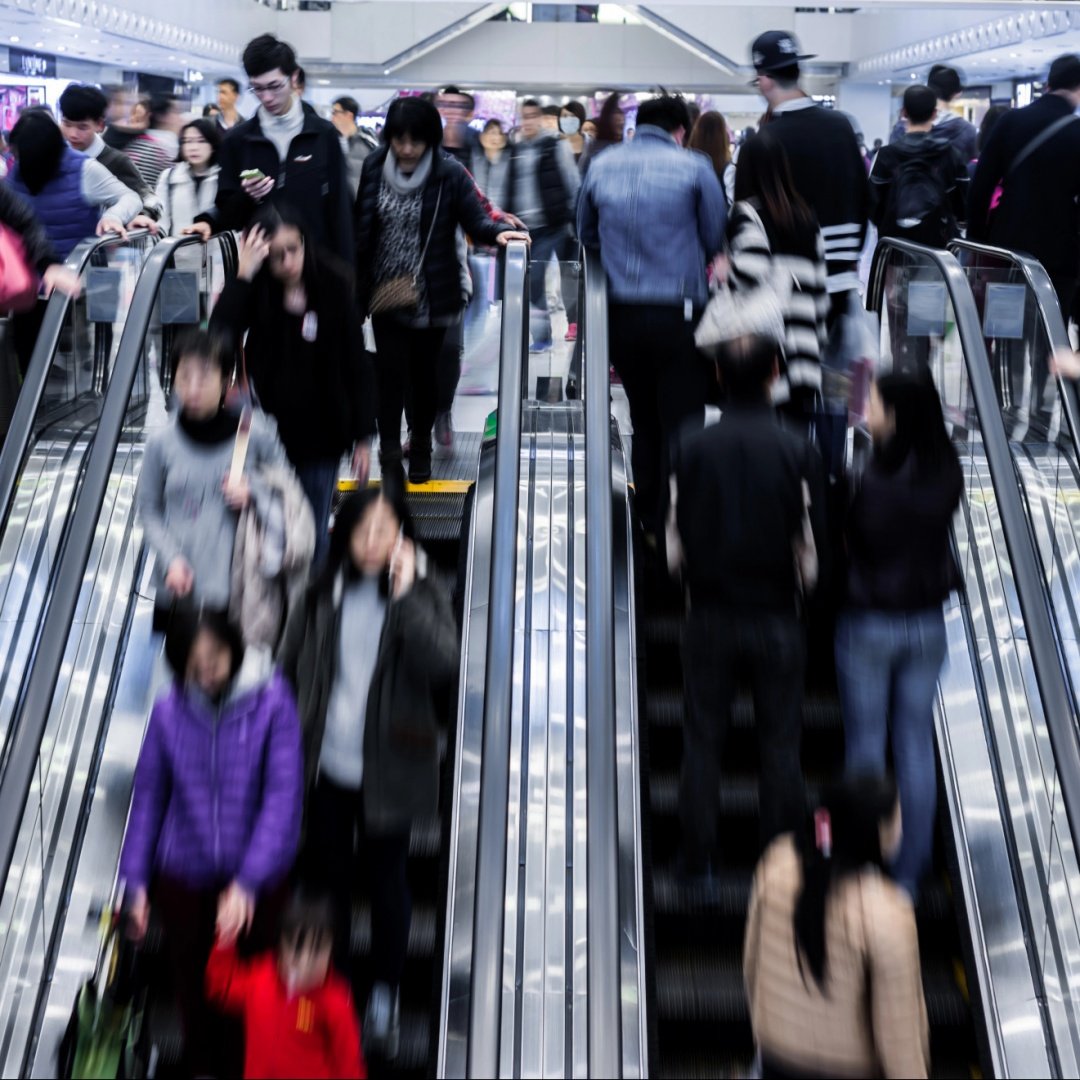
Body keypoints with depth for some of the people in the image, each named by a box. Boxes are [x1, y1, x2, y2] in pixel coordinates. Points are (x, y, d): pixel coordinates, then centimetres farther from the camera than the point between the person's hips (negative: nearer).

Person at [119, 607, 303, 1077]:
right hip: (183, 876, 2)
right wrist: (136, 882, 3)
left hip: (255, 878, -2)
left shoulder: (272, 703, -18)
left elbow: (283, 796, -18)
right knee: (192, 983, 18)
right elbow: (148, 797, 0)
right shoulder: (169, 711, -11)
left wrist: (247, 881, -23)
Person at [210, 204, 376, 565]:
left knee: (313, 538, 12)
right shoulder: (253, 291, -8)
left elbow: (357, 365, -3)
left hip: (322, 434, 0)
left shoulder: (333, 287, -9)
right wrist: (243, 277, -27)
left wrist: (363, 437, -2)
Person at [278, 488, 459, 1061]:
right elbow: (290, 669, 5)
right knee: (327, 878, 16)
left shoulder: (424, 594, -10)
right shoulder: (323, 595, -3)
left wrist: (406, 595, -28)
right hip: (325, 766, 3)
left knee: (387, 881, 13)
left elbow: (443, 663, -25)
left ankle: (384, 999, 33)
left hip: (388, 771, -2)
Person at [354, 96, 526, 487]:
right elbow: (359, 226, 4)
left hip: (431, 295, -1)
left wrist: (499, 231, -33)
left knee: (423, 372, 12)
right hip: (385, 293, 1)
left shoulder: (449, 173, -8)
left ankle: (421, 448, 32)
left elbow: (476, 219, -11)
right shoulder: (373, 168, -1)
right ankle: (390, 455, 2)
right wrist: (356, 280, 4)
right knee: (390, 372, -6)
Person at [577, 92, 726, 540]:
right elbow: (717, 241, 2)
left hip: (622, 316, 4)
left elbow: (587, 234, 17)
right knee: (681, 427, 1)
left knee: (644, 423, 18)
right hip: (679, 315, -4)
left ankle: (650, 523, 27)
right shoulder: (694, 167, -4)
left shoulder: (601, 166, 5)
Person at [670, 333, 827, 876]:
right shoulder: (797, 451, -10)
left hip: (710, 613, 1)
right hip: (776, 617, 0)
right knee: (780, 741, 11)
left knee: (702, 739, 11)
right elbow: (816, 539, -6)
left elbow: (678, 534, -2)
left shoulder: (693, 448, -8)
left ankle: (698, 858, 17)